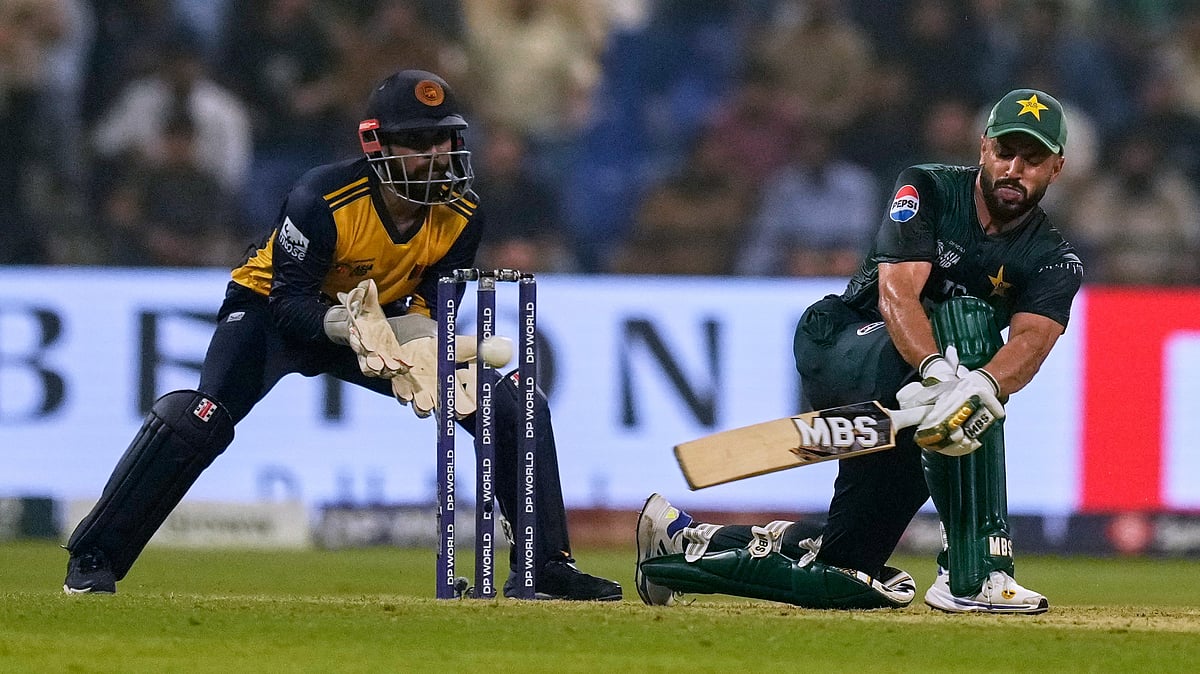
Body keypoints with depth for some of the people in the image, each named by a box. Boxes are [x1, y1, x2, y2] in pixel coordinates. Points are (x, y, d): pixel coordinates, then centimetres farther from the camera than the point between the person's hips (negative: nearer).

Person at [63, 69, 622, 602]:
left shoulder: (462, 214, -17)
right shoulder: (321, 200, -31)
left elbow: (430, 305, -9)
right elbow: (288, 301, -26)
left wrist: (416, 337, -33)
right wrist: (346, 325, -46)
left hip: (385, 317, 5)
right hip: (275, 313, -5)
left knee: (515, 409, -8)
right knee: (197, 421, -30)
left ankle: (545, 565, 4)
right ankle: (94, 559, -17)